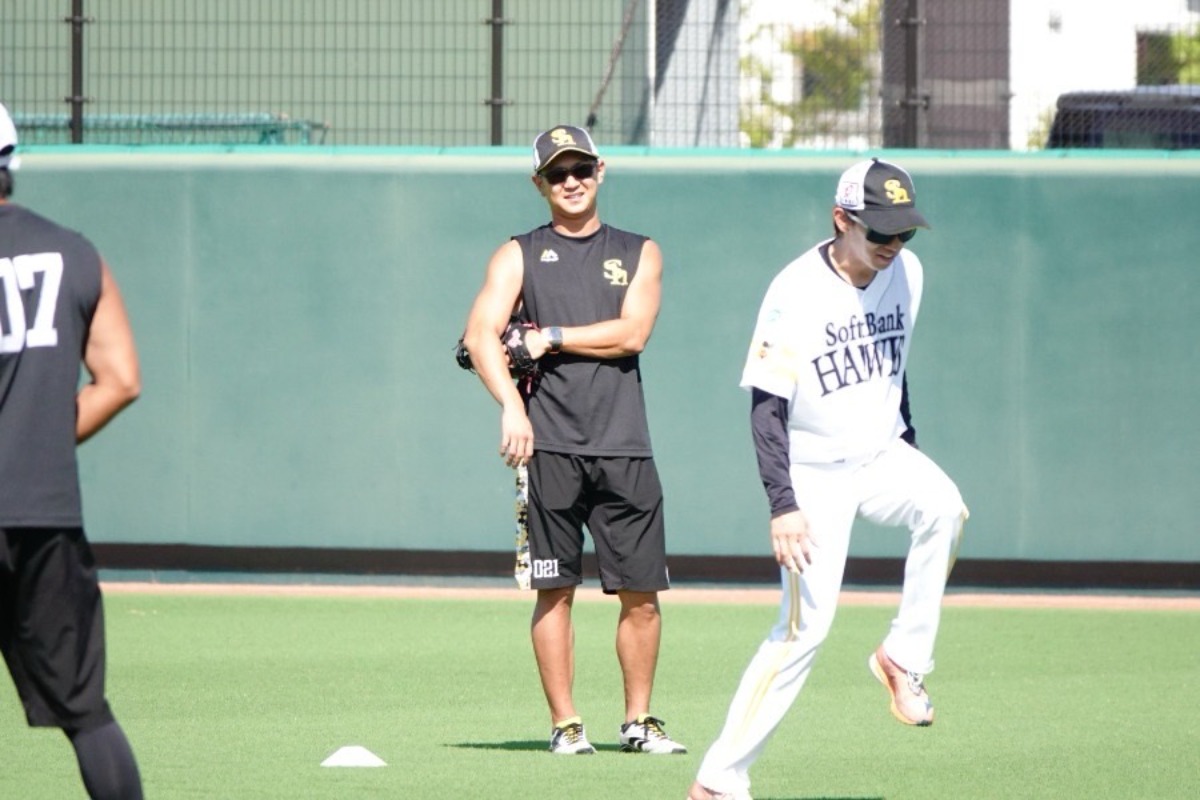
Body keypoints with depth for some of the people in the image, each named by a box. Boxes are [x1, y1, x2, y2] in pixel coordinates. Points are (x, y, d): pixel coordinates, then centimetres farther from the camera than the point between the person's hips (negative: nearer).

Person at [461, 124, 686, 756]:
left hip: (623, 447, 2)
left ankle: (639, 721, 10)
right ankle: (564, 724, 2)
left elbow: (632, 333, -1)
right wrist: (511, 405, -21)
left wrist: (550, 338, -5)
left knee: (641, 591, 0)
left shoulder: (638, 253, 15)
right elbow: (480, 334, -5)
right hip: (549, 444, -2)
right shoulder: (518, 255, 10)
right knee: (555, 589, -3)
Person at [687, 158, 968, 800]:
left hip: (882, 457, 5)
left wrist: (911, 453, 17)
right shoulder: (796, 293, -18)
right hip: (815, 474, -5)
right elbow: (766, 407, -18)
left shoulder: (906, 273, -1)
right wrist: (783, 505, -26)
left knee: (943, 508, -29)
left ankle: (904, 658, -15)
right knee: (805, 626, -12)